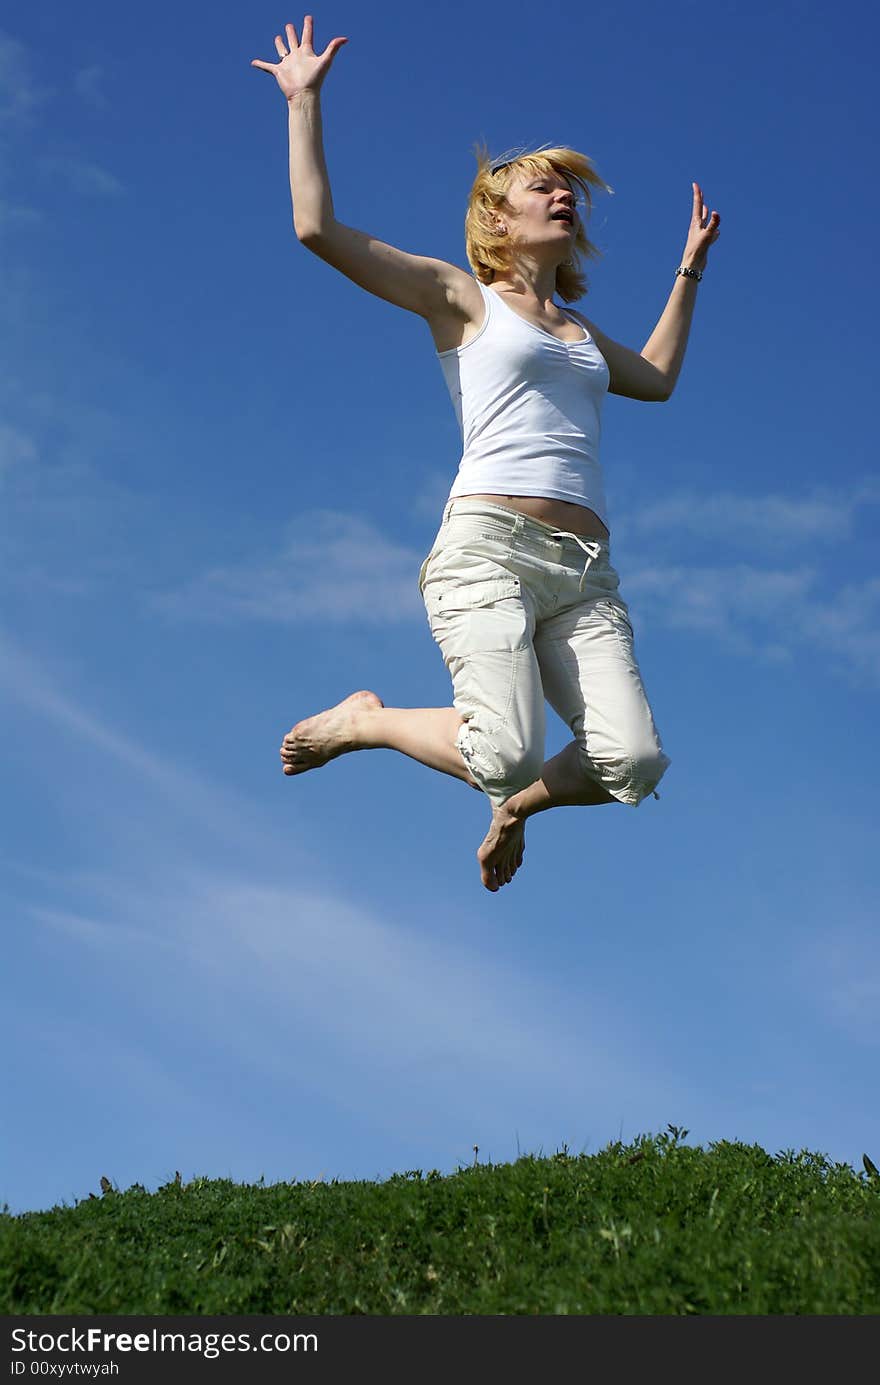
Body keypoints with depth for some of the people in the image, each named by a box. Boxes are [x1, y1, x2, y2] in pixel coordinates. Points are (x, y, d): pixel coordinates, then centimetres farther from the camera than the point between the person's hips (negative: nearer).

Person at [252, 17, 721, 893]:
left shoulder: (575, 327, 29)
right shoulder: (458, 296, 12)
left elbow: (656, 378, 46)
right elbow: (317, 228, 3)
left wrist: (689, 269, 48)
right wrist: (304, 102, 10)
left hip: (585, 567, 6)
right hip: (489, 546, -6)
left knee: (634, 763, -16)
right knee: (506, 753, -27)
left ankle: (516, 805, 19)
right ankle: (362, 721, 6)